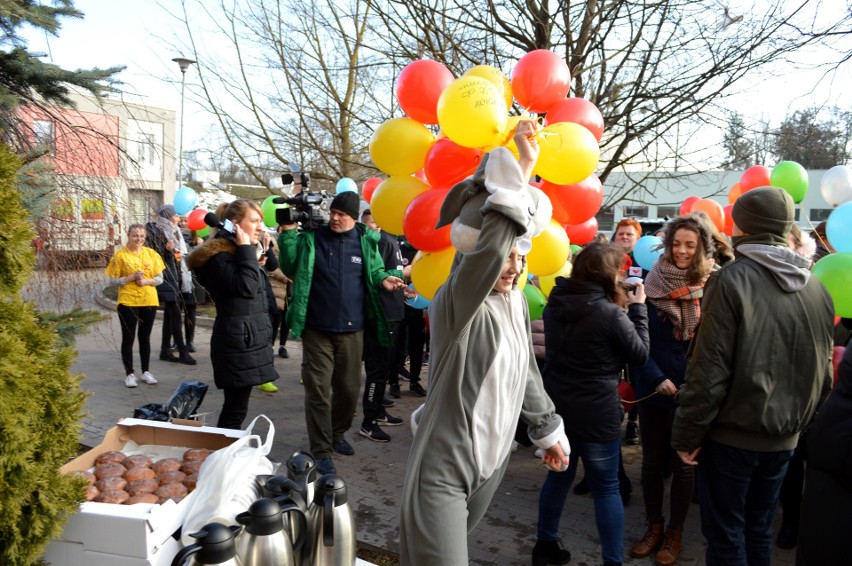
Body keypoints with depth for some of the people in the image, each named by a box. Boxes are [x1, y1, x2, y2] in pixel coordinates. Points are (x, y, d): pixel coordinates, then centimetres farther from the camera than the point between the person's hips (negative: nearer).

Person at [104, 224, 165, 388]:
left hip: (149, 301, 3)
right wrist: (132, 277, -18)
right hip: (128, 302, -3)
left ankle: (145, 372, 21)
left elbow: (160, 278, 5)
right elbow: (114, 280, -6)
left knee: (145, 337, 12)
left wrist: (147, 281, -14)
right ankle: (129, 374, 11)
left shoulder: (151, 254, 4)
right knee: (128, 338, 3)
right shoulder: (120, 255, -5)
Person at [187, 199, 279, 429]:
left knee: (235, 406, 14)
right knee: (236, 408, -6)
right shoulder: (220, 254, -14)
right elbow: (246, 287, -28)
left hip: (248, 340, 10)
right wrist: (246, 251, -21)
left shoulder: (236, 252, 17)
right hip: (238, 341, -10)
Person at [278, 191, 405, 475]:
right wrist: (288, 234, -11)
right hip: (317, 330, -2)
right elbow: (290, 269, -3)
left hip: (351, 331, 2)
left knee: (349, 388, 15)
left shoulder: (366, 241, 1)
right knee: (318, 390, 2)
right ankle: (321, 450, 14)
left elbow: (375, 270, 12)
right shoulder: (311, 237, -2)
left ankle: (337, 433, 39)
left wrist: (384, 279, -10)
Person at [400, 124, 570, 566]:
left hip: (492, 461, 7)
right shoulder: (456, 304, -21)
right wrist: (523, 166, -32)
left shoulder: (516, 303, 3)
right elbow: (489, 248, -40)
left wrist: (549, 430, 21)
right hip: (442, 468, -7)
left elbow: (526, 374, 15)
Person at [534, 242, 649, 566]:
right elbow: (640, 355, -6)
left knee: (559, 475, 21)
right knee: (606, 487, 8)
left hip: (555, 406, 6)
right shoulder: (611, 313, -18)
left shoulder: (554, 305, -1)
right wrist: (637, 309, 2)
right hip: (597, 413, -6)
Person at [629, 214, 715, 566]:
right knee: (653, 460, 12)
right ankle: (654, 527, 29)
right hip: (654, 388, 1)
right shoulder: (652, 285, -6)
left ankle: (674, 532, 27)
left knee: (683, 462, 11)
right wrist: (656, 378, -14)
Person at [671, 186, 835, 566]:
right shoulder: (816, 288, 2)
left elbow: (710, 369, -18)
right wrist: (801, 420, 21)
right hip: (784, 437, 6)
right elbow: (823, 372, 9)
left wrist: (687, 434, -10)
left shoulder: (732, 280, -16)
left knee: (725, 535, 7)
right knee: (758, 530, 19)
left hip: (732, 434, -6)